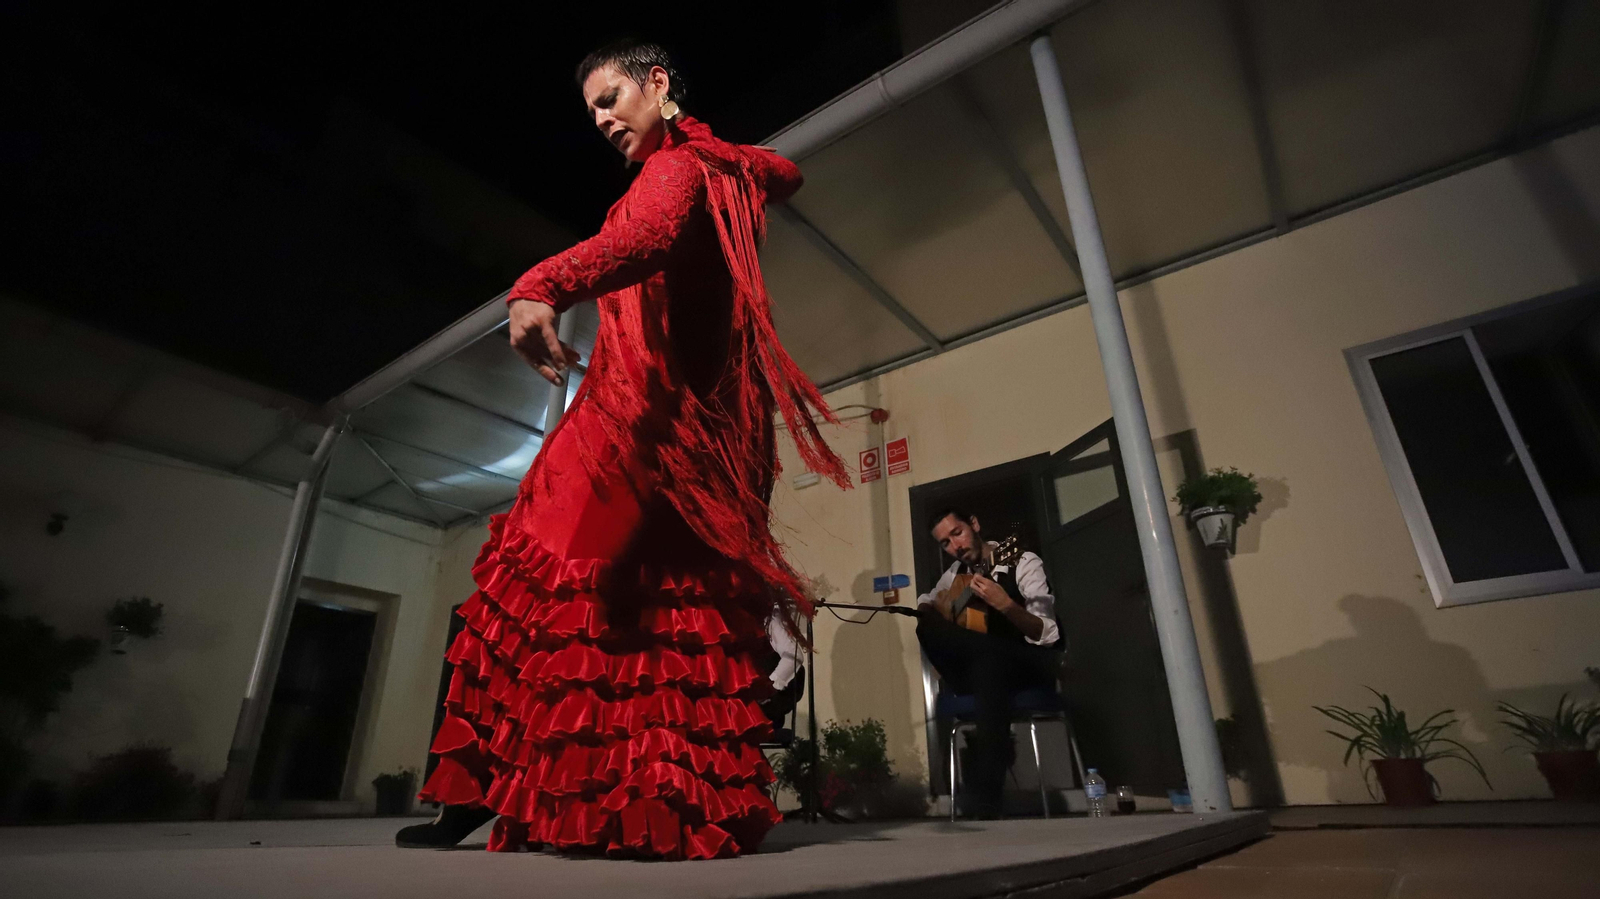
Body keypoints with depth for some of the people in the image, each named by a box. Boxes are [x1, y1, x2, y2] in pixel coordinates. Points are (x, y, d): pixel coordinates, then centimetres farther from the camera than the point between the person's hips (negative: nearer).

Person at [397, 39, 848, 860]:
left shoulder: (675, 166, -2)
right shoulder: (722, 168, 23)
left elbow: (649, 236, -27)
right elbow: (784, 172, 47)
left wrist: (542, 287, -43)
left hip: (644, 413, -9)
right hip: (704, 425, 9)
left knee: (551, 580, -7)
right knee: (681, 605, 2)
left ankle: (477, 794, -4)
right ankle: (694, 808, 2)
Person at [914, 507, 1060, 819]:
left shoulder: (1023, 562, -8)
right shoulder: (955, 573, 8)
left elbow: (1047, 636, -18)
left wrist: (1005, 604, -36)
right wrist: (937, 613, -9)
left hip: (1033, 667, -4)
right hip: (986, 673, 5)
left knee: (988, 659, -39)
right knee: (927, 627, -22)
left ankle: (984, 795, -34)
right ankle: (993, 742, -22)